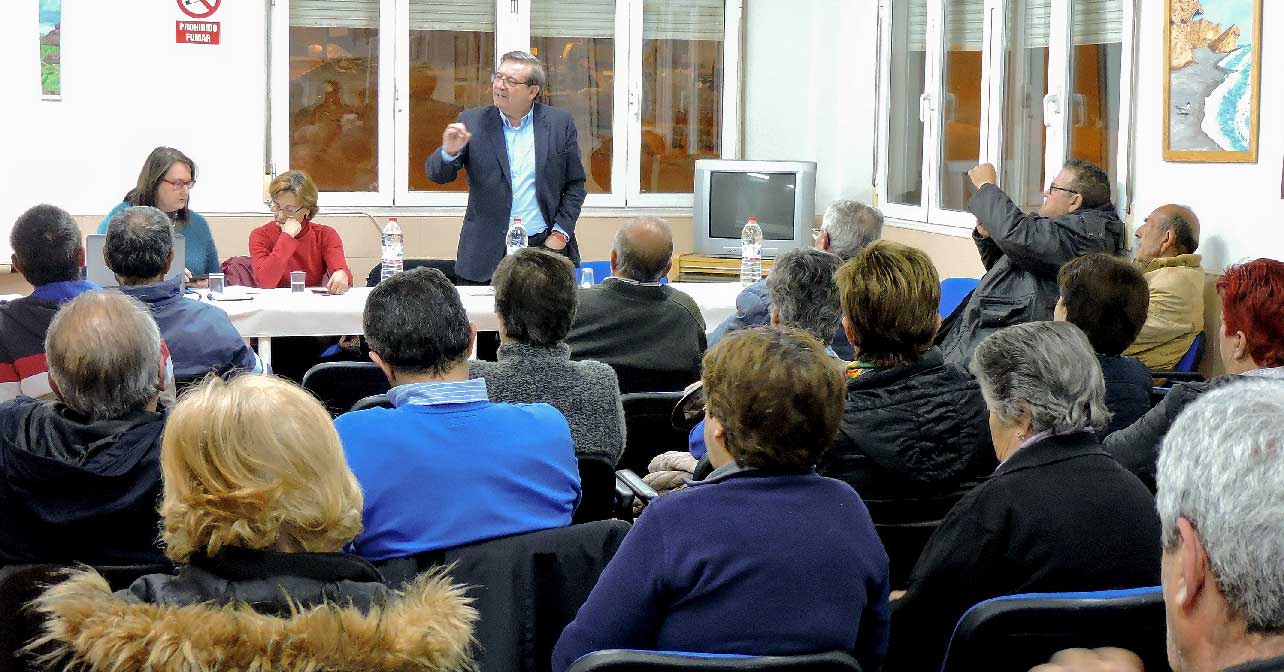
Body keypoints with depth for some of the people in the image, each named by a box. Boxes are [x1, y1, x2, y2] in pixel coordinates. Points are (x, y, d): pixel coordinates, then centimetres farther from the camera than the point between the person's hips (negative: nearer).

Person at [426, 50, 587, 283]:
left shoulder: (560, 123, 5)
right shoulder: (473, 121, 4)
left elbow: (575, 185, 8)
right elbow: (437, 174, 1)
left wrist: (560, 234, -2)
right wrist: (449, 152, -21)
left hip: (545, 247, 0)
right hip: (488, 253, 0)